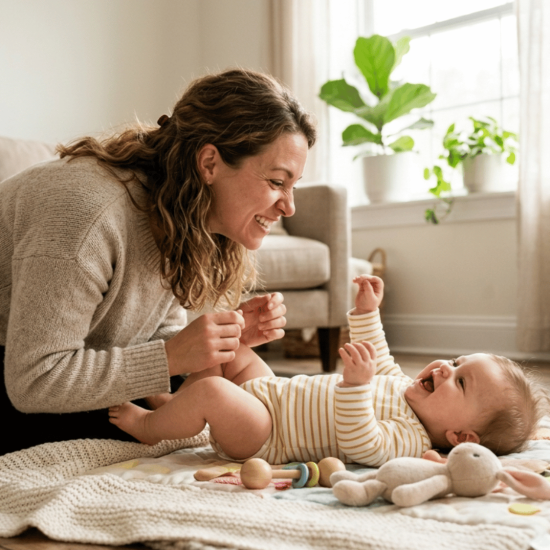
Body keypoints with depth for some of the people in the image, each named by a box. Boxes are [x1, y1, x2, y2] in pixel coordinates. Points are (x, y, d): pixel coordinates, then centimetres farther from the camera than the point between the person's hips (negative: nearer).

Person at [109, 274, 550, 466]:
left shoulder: (408, 440, -23)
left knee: (211, 391, -31)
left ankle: (149, 426, 0)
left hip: (261, 438, -10)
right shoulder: (404, 386, 5)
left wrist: (356, 385, -51)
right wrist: (367, 313, 23)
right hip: (272, 391, 10)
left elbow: (359, 446, -40)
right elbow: (381, 363, 24)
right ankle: (179, 407, 23)